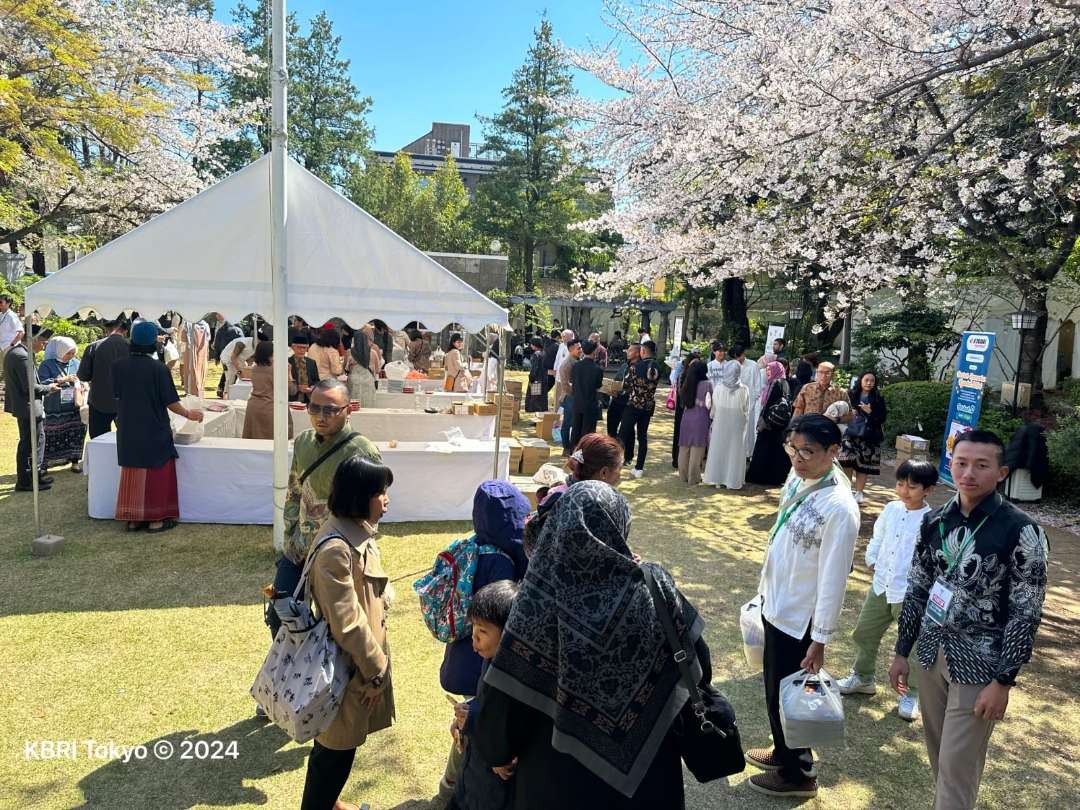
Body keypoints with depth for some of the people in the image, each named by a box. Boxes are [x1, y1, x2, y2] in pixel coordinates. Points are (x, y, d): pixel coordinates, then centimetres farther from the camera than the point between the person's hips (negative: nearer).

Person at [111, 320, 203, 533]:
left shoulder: (119, 366, -3)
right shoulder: (158, 369, -16)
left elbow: (117, 395, 10)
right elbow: (171, 402, -12)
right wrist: (189, 414, 4)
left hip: (128, 431, 5)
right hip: (154, 431, -4)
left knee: (132, 473, 13)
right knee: (157, 473, 7)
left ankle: (133, 519, 18)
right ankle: (156, 519, 11)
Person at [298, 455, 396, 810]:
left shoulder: (358, 532, 1)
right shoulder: (336, 548, -29)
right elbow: (347, 623, -26)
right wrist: (376, 669, -15)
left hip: (364, 656, 9)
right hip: (347, 666, -9)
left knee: (338, 743, 26)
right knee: (337, 747, 9)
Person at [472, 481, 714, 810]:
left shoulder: (538, 603, -22)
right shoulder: (655, 588, -17)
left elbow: (503, 698, -16)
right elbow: (699, 667, -5)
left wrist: (498, 752, 4)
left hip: (560, 781, -1)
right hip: (647, 770, 2)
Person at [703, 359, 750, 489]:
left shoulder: (718, 388, -11)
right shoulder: (743, 389, -12)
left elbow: (714, 407, -3)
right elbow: (746, 408, -3)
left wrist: (713, 417, 14)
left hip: (720, 423, 1)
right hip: (737, 425, -1)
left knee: (718, 450, 12)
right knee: (735, 451, 9)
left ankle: (715, 478, 18)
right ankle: (733, 480, 13)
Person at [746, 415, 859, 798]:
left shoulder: (839, 507, -27)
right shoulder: (797, 478, -3)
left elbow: (833, 579, -22)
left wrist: (820, 639, -16)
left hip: (799, 617, -7)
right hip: (775, 604, 8)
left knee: (784, 695, 11)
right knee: (775, 689, 24)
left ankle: (797, 773, 34)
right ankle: (784, 752, 46)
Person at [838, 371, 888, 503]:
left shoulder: (878, 398, 0)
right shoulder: (852, 395, 4)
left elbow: (882, 418, -2)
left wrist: (871, 412, -16)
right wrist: (849, 412, -4)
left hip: (869, 436, -1)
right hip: (851, 433, 1)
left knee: (862, 466, 1)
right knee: (847, 464, -3)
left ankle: (859, 493, 13)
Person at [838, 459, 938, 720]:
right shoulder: (891, 509, 1)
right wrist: (872, 560, 7)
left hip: (911, 594, -6)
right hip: (880, 586, 6)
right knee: (864, 633, 16)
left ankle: (911, 693, 27)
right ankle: (862, 678, 36)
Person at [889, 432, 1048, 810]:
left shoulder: (1021, 531, -14)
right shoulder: (934, 521, 0)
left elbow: (1026, 613, -13)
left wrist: (1004, 681, -14)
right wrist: (902, 651, 9)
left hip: (979, 665, -5)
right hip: (932, 653, 5)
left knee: (958, 764, 2)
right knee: (939, 755, 18)